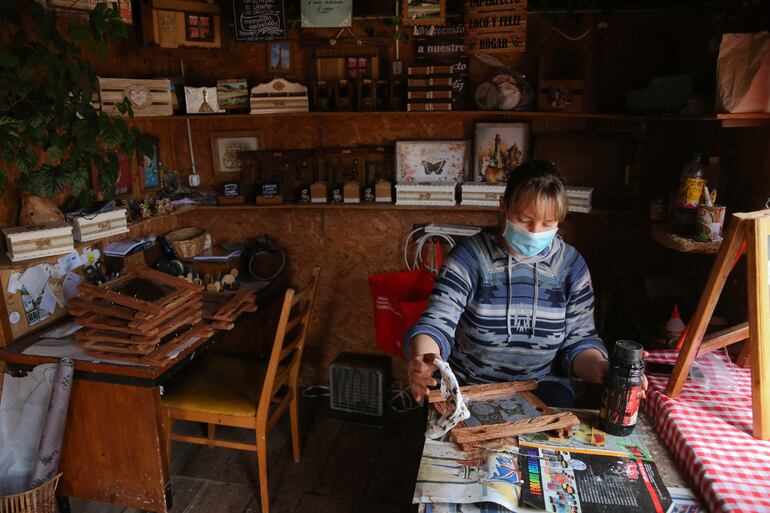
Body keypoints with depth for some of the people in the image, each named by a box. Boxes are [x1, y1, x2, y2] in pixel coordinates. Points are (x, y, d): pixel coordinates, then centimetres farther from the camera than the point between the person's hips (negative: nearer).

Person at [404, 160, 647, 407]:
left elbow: (578, 340, 2)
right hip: (467, 388, -2)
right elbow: (436, 324, -14)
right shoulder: (470, 256, -9)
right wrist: (421, 360, -37)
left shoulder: (571, 264, 0)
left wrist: (601, 369, -20)